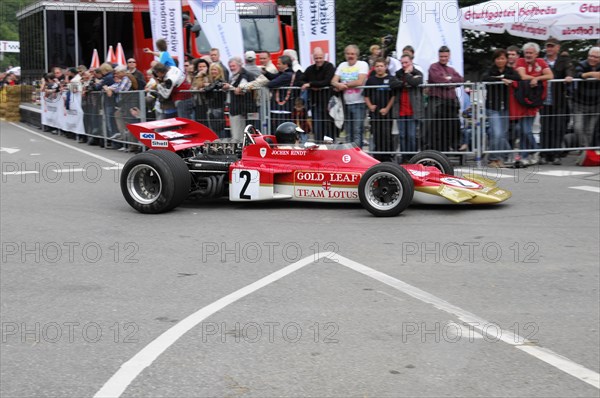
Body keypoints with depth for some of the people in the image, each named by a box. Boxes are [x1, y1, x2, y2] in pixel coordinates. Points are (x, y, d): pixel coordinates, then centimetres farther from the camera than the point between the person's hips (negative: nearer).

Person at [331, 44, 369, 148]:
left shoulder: (363, 64, -2)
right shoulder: (342, 65, 15)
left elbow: (360, 82, -15)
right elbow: (333, 81, 7)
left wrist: (344, 85, -7)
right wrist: (339, 85, -16)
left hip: (359, 103, -5)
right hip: (346, 103, 5)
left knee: (357, 131, -9)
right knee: (348, 132, 8)